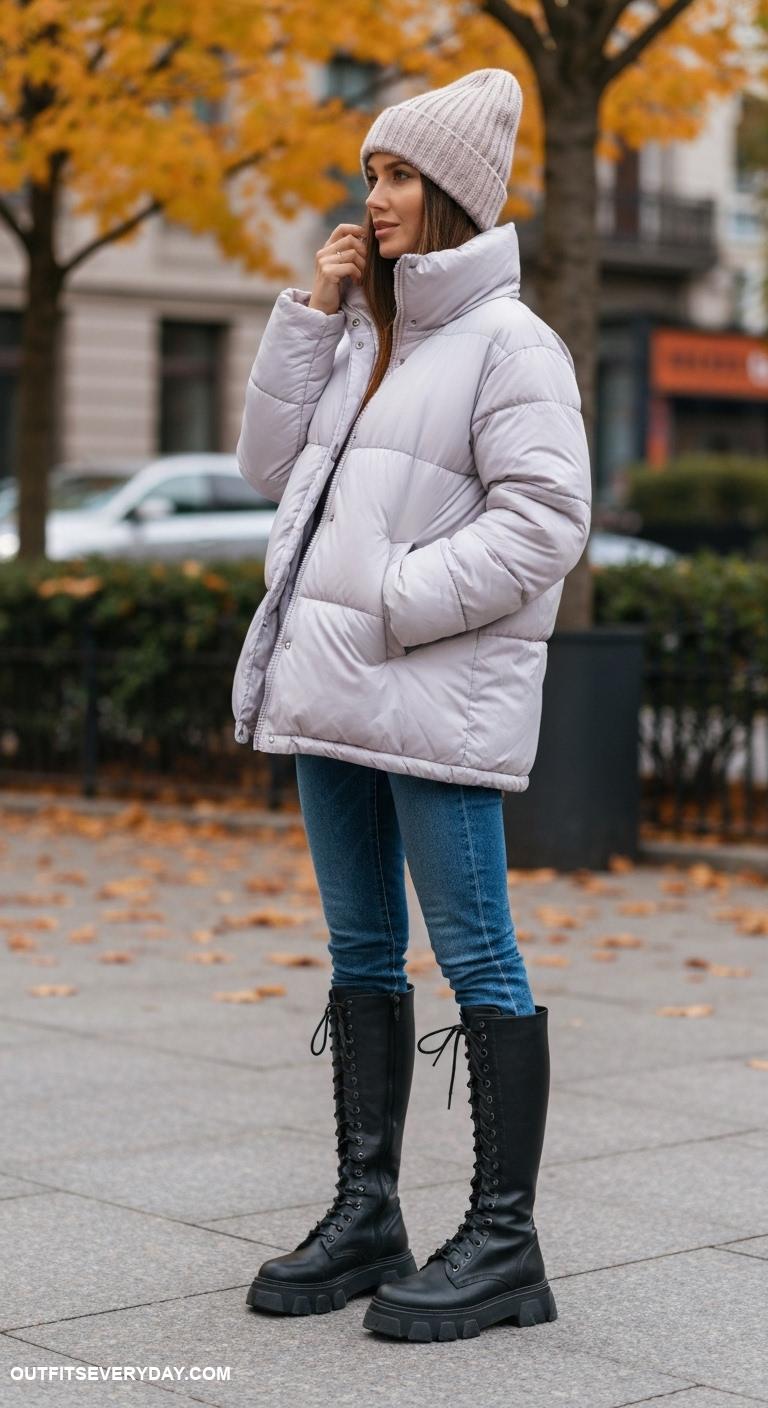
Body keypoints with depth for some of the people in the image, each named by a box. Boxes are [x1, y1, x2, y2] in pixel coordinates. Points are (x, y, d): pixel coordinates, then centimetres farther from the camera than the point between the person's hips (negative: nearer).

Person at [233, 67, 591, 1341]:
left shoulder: (508, 341, -7)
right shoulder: (363, 334, 18)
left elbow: (544, 518, -15)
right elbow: (271, 465, 15)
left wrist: (397, 603, -17)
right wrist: (309, 314, 7)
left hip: (440, 695, -8)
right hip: (332, 688, 9)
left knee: (476, 956, -4)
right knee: (361, 952, 13)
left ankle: (503, 1238, 3)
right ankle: (367, 1212, 22)